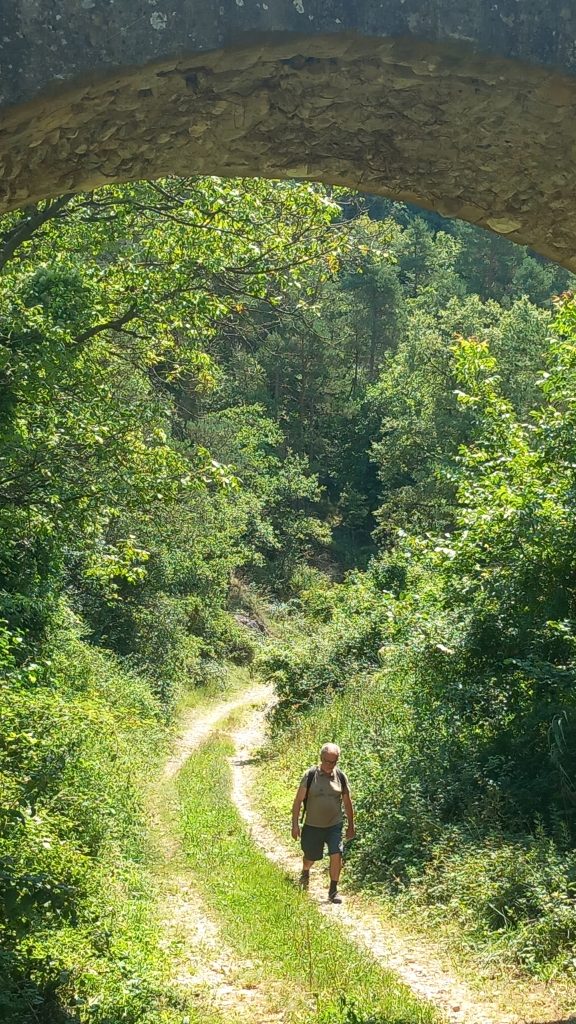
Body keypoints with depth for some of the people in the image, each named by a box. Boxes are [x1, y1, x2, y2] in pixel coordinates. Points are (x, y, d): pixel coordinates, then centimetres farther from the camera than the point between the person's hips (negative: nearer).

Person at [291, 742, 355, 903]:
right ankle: (305, 872, 50)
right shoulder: (310, 775, -12)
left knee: (336, 855, -14)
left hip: (335, 825, 1)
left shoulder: (341, 776, -4)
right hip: (313, 826, -1)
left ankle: (333, 890, 4)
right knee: (310, 857, 15)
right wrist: (295, 824, -11)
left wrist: (351, 826, 12)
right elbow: (298, 800, -7)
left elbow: (347, 802, 8)